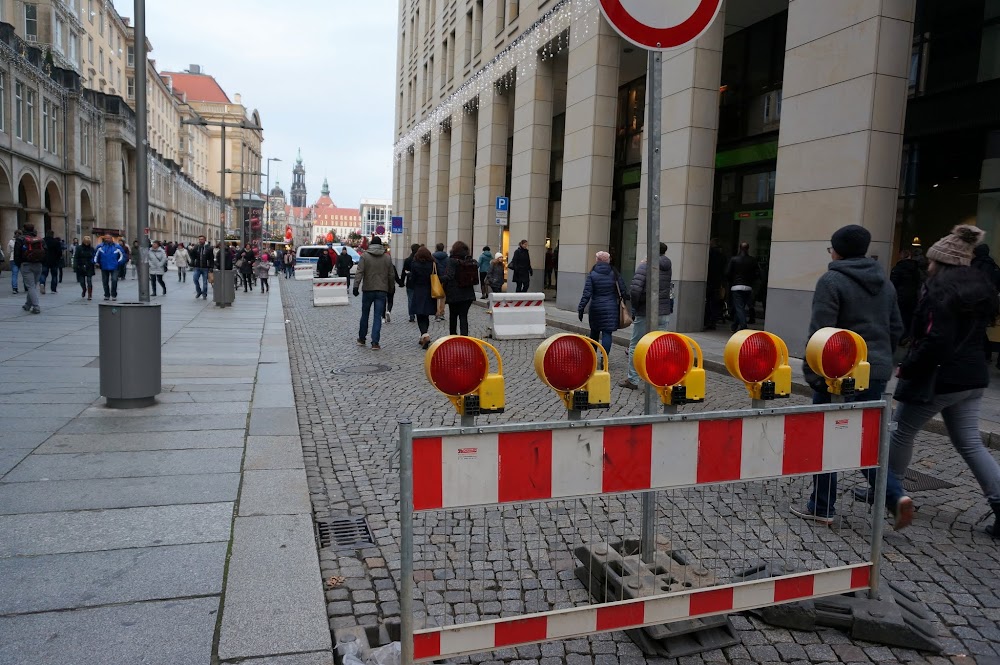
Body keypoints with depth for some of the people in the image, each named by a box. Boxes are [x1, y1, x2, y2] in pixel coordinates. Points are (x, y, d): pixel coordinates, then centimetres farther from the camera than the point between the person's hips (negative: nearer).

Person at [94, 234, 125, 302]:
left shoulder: (117, 247, 2)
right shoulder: (101, 247, 6)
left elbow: (122, 255, 7)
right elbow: (96, 255, 14)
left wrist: (119, 263, -6)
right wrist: (96, 262, 0)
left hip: (114, 268, -3)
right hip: (104, 268, 3)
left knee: (114, 280, -16)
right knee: (105, 281, 7)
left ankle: (114, 295, -3)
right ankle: (107, 295, 20)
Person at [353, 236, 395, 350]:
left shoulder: (365, 256, -2)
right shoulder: (387, 257, 4)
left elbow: (360, 272, -11)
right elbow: (391, 275, 8)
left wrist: (356, 286, -12)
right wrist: (391, 288, 18)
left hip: (368, 290, -1)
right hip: (382, 291, 1)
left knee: (365, 315, 14)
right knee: (378, 317, 0)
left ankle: (361, 338, 25)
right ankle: (375, 342, -7)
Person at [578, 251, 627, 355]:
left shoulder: (592, 275, -4)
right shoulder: (614, 274, 0)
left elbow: (587, 294, -9)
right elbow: (623, 291, 0)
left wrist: (581, 308, -6)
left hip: (596, 307, 1)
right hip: (611, 308, 0)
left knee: (594, 331, 16)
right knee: (607, 333, -2)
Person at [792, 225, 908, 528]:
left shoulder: (832, 281, -11)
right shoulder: (884, 282, 12)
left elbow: (820, 332, -16)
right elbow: (896, 329, 15)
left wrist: (811, 372, -11)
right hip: (876, 373, 7)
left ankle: (822, 508, 14)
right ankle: (896, 496, -2)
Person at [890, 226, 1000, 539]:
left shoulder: (941, 290, -17)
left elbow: (936, 341, -24)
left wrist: (907, 368, -14)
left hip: (938, 377, -8)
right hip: (972, 377, 8)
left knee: (902, 431, 9)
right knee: (970, 443, 12)